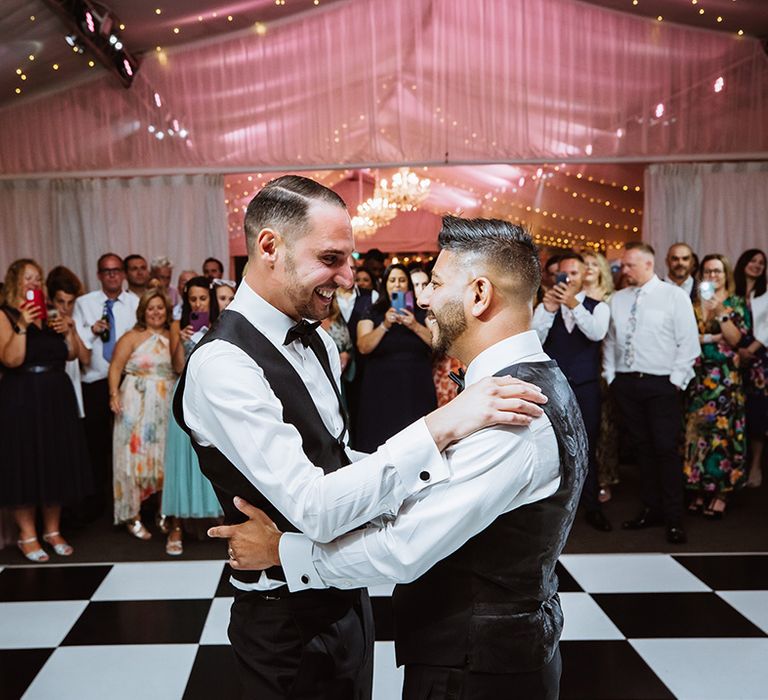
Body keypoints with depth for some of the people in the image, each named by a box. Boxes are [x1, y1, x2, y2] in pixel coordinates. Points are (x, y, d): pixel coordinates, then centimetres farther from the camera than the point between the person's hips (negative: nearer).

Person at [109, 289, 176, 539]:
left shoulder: (172, 337, 9)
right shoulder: (133, 337, -2)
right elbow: (116, 366, -7)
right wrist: (114, 394, -17)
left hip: (166, 406, 4)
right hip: (138, 403, -4)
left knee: (163, 457, 10)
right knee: (136, 455, 0)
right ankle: (132, 516, 9)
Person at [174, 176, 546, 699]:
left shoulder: (318, 342, 3)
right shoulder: (222, 365, -26)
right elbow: (314, 510, -32)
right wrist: (439, 427, -35)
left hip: (347, 597, 8)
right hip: (289, 622, -8)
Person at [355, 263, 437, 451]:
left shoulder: (421, 313, 9)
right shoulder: (373, 314, 7)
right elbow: (363, 347, -7)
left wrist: (414, 326, -16)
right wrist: (385, 325, -19)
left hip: (416, 389, 1)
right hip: (381, 389, -1)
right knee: (382, 444, -3)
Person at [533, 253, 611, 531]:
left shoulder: (598, 307, 3)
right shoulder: (544, 307, 5)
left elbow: (597, 333, -18)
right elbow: (533, 340, -11)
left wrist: (574, 305, -31)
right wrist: (549, 309, -24)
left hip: (586, 387, 0)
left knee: (587, 448, 7)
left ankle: (592, 506, 19)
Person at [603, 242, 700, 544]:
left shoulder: (674, 296, -3)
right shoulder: (618, 299, 11)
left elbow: (688, 343, -5)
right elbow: (610, 340, 14)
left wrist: (676, 380, -10)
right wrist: (611, 375, 8)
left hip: (661, 384, -4)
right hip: (625, 383, 5)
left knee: (666, 449, -3)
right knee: (641, 448, 11)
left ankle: (674, 518, 8)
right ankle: (651, 509, 22)